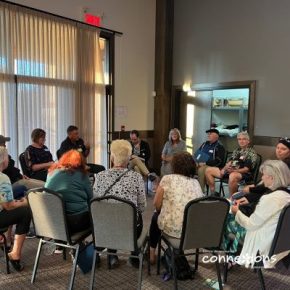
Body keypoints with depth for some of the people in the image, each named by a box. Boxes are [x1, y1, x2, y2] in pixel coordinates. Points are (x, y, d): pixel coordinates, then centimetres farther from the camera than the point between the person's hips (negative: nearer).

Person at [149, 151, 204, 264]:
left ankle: (151, 253, 40)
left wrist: (161, 211, 21)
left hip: (172, 228, -4)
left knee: (156, 216, 29)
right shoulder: (196, 183, 7)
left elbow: (157, 204, -2)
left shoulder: (167, 179, -6)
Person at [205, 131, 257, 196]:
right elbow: (230, 162, 15)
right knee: (208, 170, 2)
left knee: (232, 175, -45)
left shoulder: (252, 153, -3)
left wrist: (234, 170, -26)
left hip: (244, 174, -8)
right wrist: (224, 169, -6)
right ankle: (213, 193, 3)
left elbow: (247, 169, -12)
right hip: (229, 171, 8)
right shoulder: (237, 150, 20)